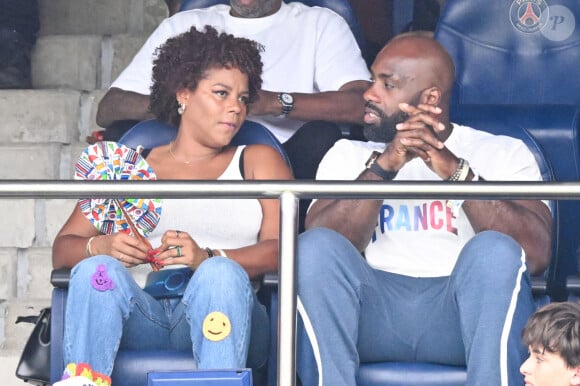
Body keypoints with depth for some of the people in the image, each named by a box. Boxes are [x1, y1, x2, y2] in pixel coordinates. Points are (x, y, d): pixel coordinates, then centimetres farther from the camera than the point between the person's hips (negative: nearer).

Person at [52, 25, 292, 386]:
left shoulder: (259, 161, 22)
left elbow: (280, 248, 4)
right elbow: (62, 248, 17)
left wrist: (207, 259, -16)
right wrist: (100, 246, -8)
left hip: (218, 317, -1)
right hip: (142, 315, 1)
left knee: (222, 273, -33)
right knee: (96, 270, -29)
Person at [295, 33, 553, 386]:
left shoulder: (504, 153, 15)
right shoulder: (348, 155, 20)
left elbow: (536, 254, -4)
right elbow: (324, 246, 1)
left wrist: (455, 170, -12)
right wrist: (384, 165, -10)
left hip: (463, 309, -1)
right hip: (376, 308, 1)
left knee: (496, 250, -31)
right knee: (314, 248, -26)